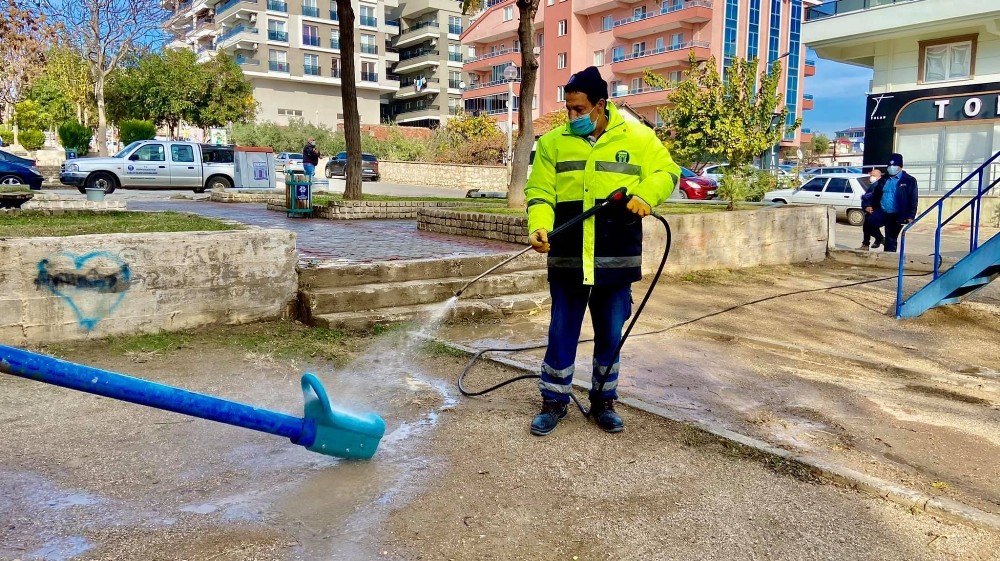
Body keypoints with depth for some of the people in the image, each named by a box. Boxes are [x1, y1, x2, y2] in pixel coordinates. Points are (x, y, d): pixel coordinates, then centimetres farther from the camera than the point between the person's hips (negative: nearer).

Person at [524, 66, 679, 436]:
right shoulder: (553, 142, 3)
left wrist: (645, 193, -17)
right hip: (567, 261, 0)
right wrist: (539, 225, -18)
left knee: (610, 337, 12)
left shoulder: (638, 138, 2)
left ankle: (604, 402, 29)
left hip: (616, 262, 0)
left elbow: (667, 172, 4)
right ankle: (554, 402, 23)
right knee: (561, 335, 7)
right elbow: (540, 191, 0)